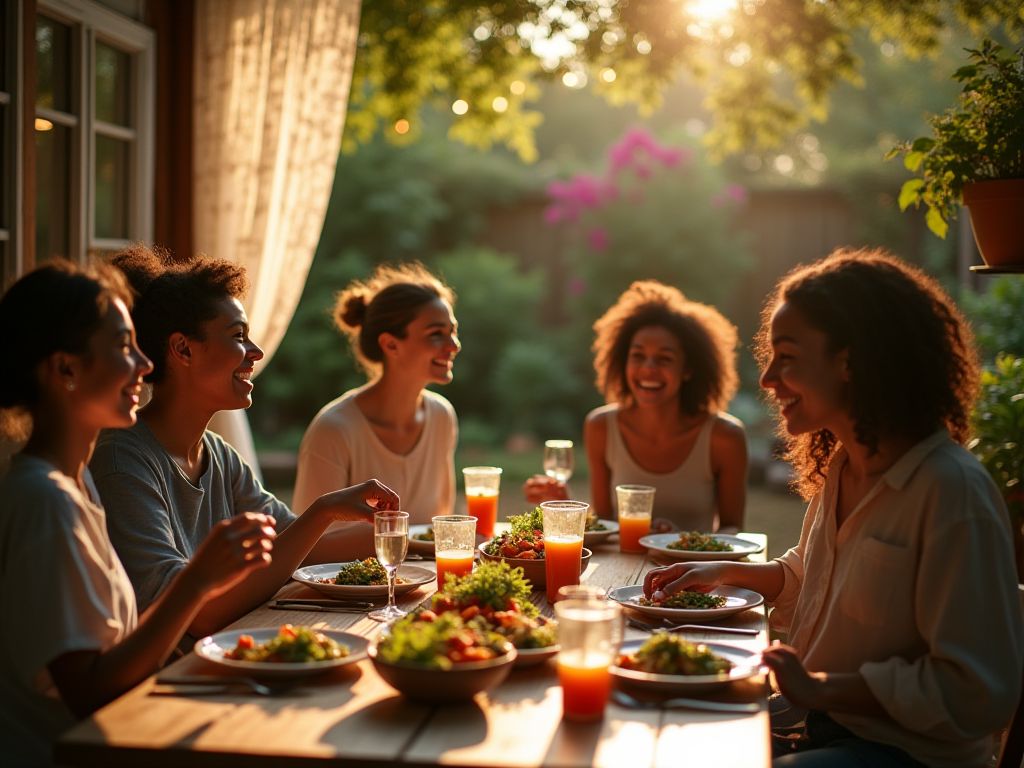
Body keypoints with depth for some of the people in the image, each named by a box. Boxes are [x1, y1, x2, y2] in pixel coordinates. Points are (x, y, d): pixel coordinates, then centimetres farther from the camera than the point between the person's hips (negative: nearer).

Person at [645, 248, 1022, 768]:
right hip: (818, 722, 8)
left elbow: (977, 694, -23)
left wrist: (821, 688, -21)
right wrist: (726, 572, 9)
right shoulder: (838, 468, 4)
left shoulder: (953, 491, -23)